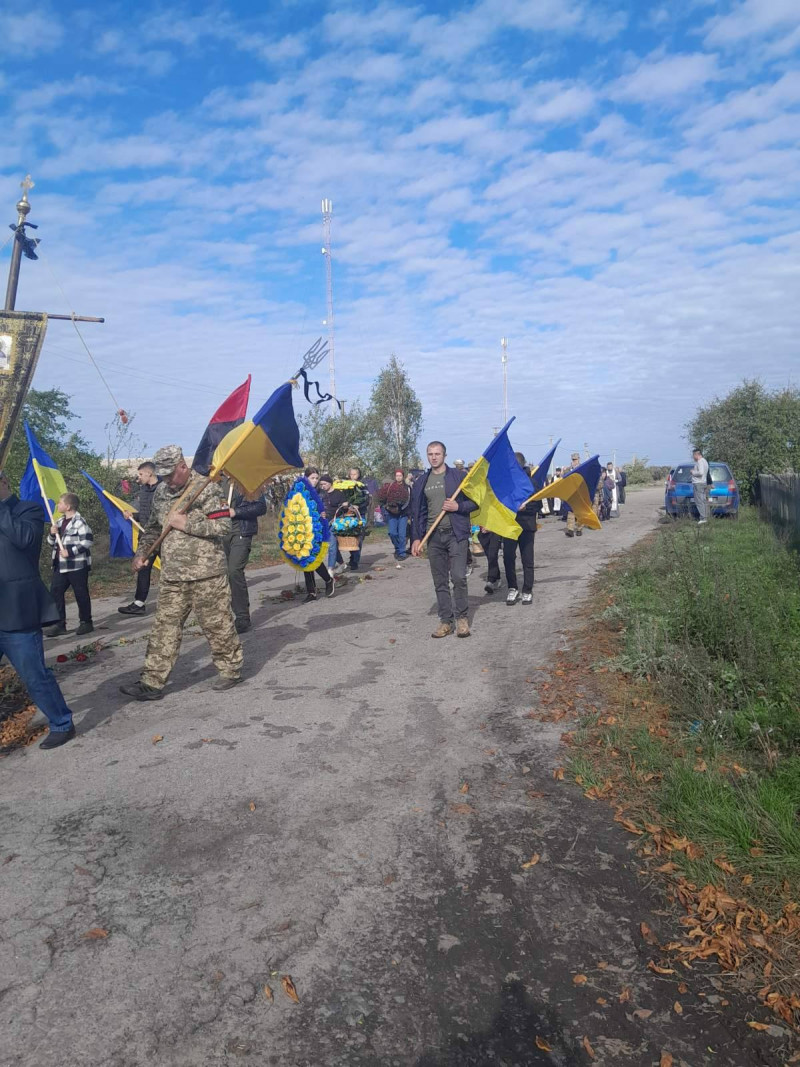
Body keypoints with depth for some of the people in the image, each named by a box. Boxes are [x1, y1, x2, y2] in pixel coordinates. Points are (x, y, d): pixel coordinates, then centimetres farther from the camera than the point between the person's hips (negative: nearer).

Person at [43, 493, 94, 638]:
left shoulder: (79, 521, -12)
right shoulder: (59, 521, 13)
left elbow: (88, 541, -18)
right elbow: (51, 543, 19)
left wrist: (70, 552, -20)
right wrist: (52, 534, -2)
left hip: (77, 565, -8)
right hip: (60, 565, 8)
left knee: (81, 593, 1)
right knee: (55, 592, 6)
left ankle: (86, 622, 14)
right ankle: (60, 624, 13)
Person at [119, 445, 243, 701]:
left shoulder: (206, 489, -10)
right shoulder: (161, 492, 13)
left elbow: (223, 526, -16)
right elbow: (153, 527, 25)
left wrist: (186, 523, -17)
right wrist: (142, 553, 14)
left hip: (205, 574, -6)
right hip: (171, 576, 6)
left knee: (217, 624, 4)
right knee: (164, 627, 6)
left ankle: (231, 669, 22)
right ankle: (152, 682, 11)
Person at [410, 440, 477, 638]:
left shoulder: (459, 476, 1)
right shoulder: (421, 481, 10)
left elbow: (475, 501, 2)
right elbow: (417, 511, 11)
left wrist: (458, 507, -15)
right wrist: (416, 538, 6)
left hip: (456, 534, -3)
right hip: (433, 536, 4)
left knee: (458, 577, -11)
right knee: (440, 581, 6)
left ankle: (461, 618, 3)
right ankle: (445, 620, 13)